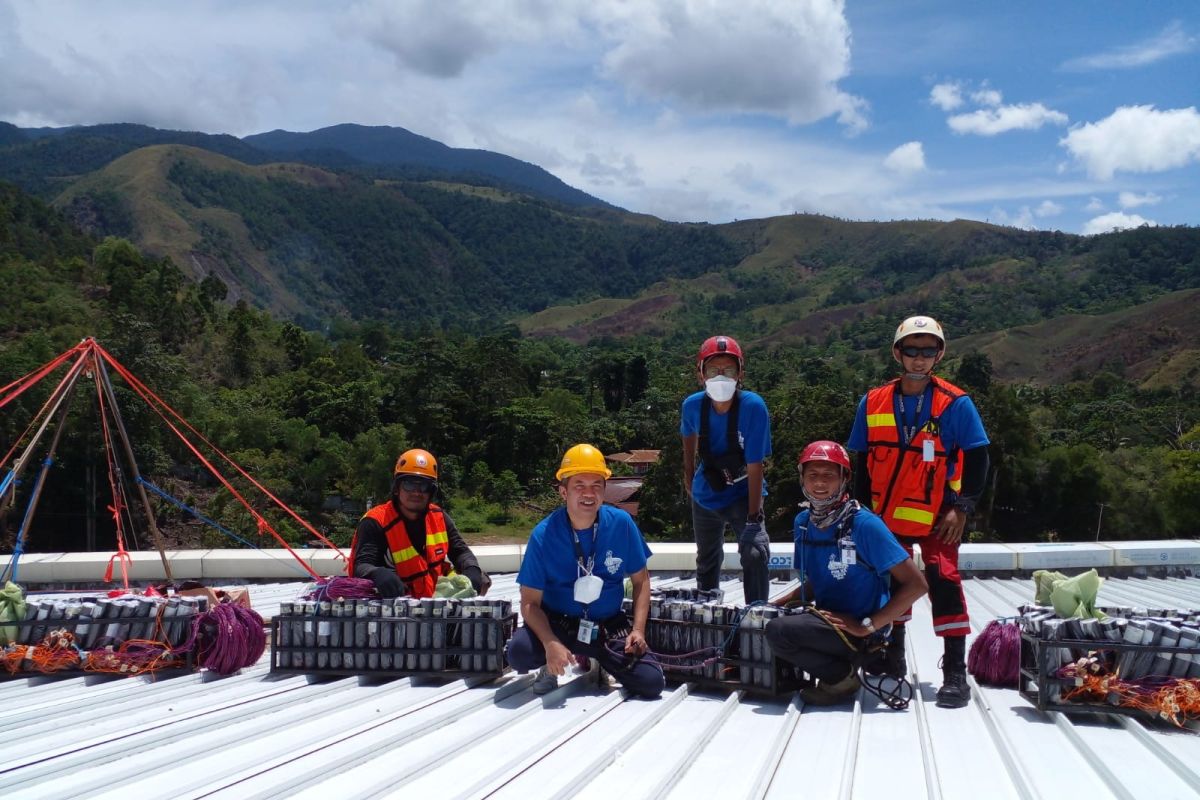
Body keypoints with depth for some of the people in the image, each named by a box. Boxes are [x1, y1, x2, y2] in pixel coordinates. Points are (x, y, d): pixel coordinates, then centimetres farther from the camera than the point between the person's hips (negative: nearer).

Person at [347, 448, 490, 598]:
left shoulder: (438, 517, 6)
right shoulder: (375, 522, -12)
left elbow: (460, 551, 11)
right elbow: (361, 566, -22)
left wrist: (471, 569, -15)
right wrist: (377, 574, -47)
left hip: (436, 599, 4)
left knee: (479, 579, -9)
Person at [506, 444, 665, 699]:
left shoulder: (621, 523, -10)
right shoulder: (544, 535, -15)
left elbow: (641, 581, 2)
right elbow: (530, 602, -13)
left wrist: (638, 630, -11)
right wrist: (550, 643, -31)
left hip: (610, 625, 2)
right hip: (557, 622, -2)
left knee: (652, 683, -16)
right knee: (519, 652, -33)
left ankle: (599, 658, 16)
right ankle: (551, 666, 6)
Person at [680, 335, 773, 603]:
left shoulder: (753, 407, -28)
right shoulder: (693, 405, -18)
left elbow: (755, 466, -27)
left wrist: (753, 517, -27)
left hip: (743, 495, -4)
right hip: (705, 496, 4)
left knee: (755, 553, -26)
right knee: (707, 563, 20)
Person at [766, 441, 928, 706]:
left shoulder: (865, 524, -17)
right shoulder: (803, 522, 5)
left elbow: (916, 584, -18)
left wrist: (866, 626, -20)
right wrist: (774, 604, 2)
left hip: (858, 631, -8)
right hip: (827, 619, 8)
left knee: (778, 630, -27)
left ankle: (843, 676, -3)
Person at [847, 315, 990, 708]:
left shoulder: (956, 404, -8)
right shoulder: (873, 402, 1)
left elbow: (976, 459, -6)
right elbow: (862, 463, 6)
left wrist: (962, 507, -13)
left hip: (936, 516, -3)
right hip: (887, 514, 4)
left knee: (944, 582, -11)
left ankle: (955, 672, -4)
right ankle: (892, 660, 29)